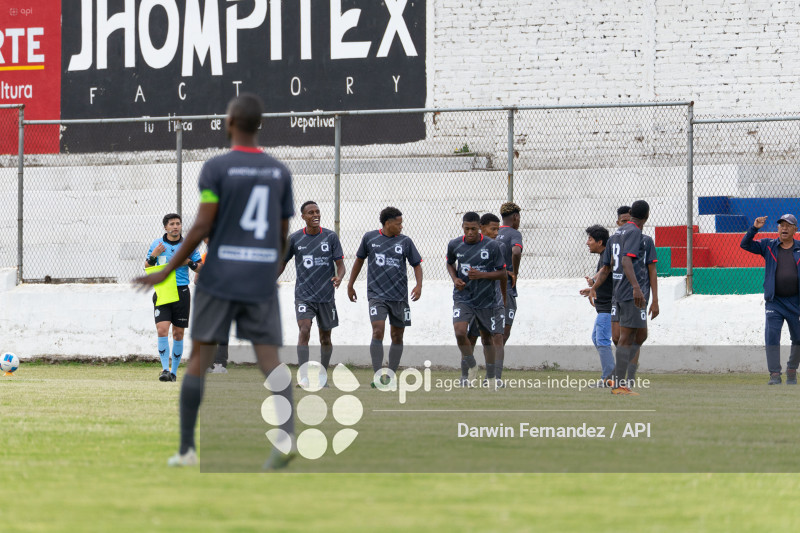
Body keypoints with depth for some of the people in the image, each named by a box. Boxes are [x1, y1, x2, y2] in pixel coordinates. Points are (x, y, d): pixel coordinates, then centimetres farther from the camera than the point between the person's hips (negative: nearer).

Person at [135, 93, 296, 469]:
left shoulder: (216, 169, -6)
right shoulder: (279, 172, 7)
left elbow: (202, 227, -11)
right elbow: (283, 234, 11)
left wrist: (167, 272, -3)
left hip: (219, 280, -3)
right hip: (262, 282, 3)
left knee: (199, 357, 5)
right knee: (269, 359, -2)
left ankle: (186, 449, 5)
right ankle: (286, 434, -25)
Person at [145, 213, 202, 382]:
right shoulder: (157, 244, 6)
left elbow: (201, 269, 9)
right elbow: (147, 267, 11)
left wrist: (189, 262, -10)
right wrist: (153, 255, -8)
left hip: (181, 292, 1)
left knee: (178, 333, 5)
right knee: (162, 329, -17)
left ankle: (174, 371, 15)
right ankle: (165, 369, -16)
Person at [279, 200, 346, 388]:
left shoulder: (331, 237, 0)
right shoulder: (294, 239, 1)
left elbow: (340, 264, -1)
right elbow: (282, 262, 14)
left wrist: (339, 276, -22)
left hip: (326, 295, 1)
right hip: (303, 294, -1)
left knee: (325, 337, 10)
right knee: (304, 331, -19)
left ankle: (323, 377, 27)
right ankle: (303, 377, -24)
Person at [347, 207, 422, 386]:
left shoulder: (405, 242, 4)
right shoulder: (370, 238, 3)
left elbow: (417, 264, 10)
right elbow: (359, 260, 16)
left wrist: (419, 285, -8)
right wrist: (350, 285, 18)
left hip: (399, 296, 2)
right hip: (377, 295, -2)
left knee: (397, 336, 6)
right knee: (378, 331, -17)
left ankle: (391, 376, 16)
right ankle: (377, 375, -17)